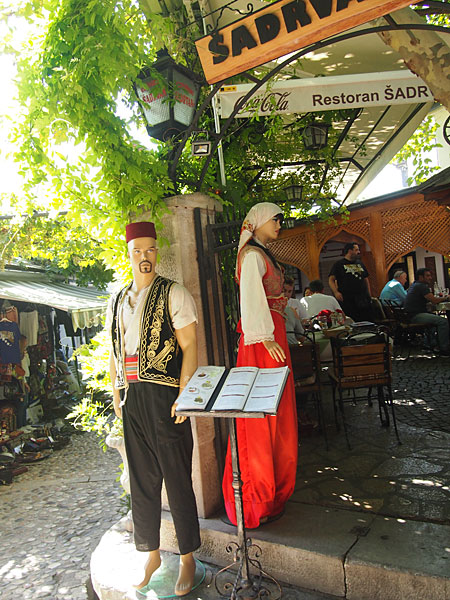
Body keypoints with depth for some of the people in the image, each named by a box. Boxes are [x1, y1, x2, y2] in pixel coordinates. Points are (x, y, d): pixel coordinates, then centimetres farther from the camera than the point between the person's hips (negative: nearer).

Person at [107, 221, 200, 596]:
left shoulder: (172, 294, -4)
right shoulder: (117, 302, 14)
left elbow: (189, 346, -9)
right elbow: (115, 353, 18)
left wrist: (183, 395, -15)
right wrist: (116, 394, 12)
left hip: (165, 395, -5)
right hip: (132, 398, 6)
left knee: (177, 479, 4)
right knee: (142, 479, 15)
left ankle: (187, 558, 22)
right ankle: (150, 554, 33)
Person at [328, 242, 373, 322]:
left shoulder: (360, 263, 18)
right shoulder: (339, 264, 2)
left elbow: (366, 279, 24)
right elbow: (331, 279, -3)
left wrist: (369, 295, 15)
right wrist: (336, 292, -19)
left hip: (363, 299, 5)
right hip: (347, 300, -5)